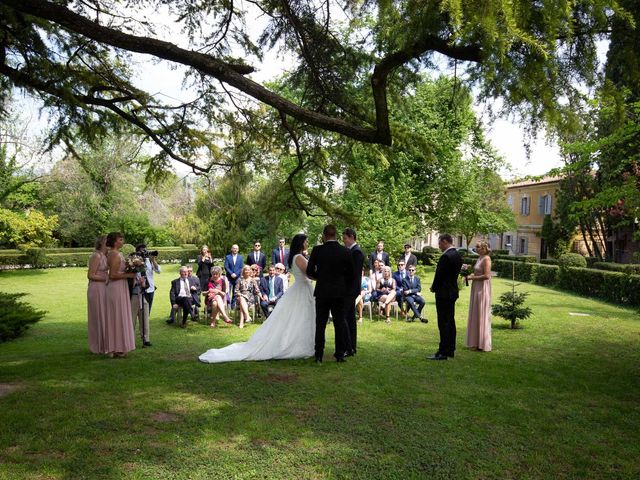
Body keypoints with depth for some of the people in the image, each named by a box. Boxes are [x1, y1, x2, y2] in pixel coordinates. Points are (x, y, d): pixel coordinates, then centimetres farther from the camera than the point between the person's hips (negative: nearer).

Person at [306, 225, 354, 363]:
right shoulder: (345, 251, -4)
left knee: (320, 324, 7)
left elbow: (309, 272, -5)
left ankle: (319, 356, 10)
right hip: (339, 292, 1)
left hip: (322, 292, -1)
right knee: (339, 323, 10)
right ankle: (340, 354, 12)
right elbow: (350, 274, 2)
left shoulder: (317, 250, -9)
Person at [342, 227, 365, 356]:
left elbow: (355, 273, -20)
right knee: (350, 318, 13)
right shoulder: (352, 250, 15)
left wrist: (351, 291, -21)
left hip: (350, 290, -10)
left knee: (342, 317, -10)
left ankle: (348, 349, -7)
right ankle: (352, 347, 20)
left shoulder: (356, 252, -15)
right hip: (349, 290, 10)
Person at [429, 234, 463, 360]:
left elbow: (439, 275, -18)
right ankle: (450, 350, 22)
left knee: (443, 323, -6)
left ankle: (443, 352, -3)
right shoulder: (457, 255, 11)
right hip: (453, 292, 10)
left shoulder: (446, 256, -19)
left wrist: (434, 288, 0)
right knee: (450, 321, 14)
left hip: (444, 293, -10)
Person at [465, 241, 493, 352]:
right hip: (476, 288, 9)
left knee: (481, 315, -2)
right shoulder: (479, 258, 13)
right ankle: (475, 342, 19)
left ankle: (482, 344, 7)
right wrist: (470, 275, 3)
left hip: (482, 289, -9)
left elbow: (486, 276, -20)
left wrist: (472, 277, -14)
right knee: (475, 314, 11)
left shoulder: (486, 259, -13)